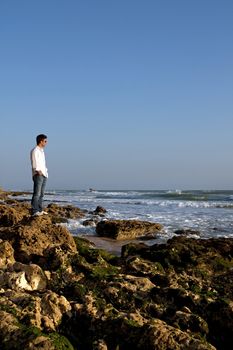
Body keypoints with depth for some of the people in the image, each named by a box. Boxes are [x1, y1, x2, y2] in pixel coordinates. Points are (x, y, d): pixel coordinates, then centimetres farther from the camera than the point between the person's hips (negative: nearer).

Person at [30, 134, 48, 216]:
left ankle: (40, 210, 15)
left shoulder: (42, 151, 20)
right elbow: (34, 163, -14)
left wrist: (45, 171, 14)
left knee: (41, 194, 10)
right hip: (38, 175, -9)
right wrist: (38, 171, -22)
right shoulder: (35, 151, -7)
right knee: (37, 194, -11)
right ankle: (34, 211, -11)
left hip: (44, 175, 9)